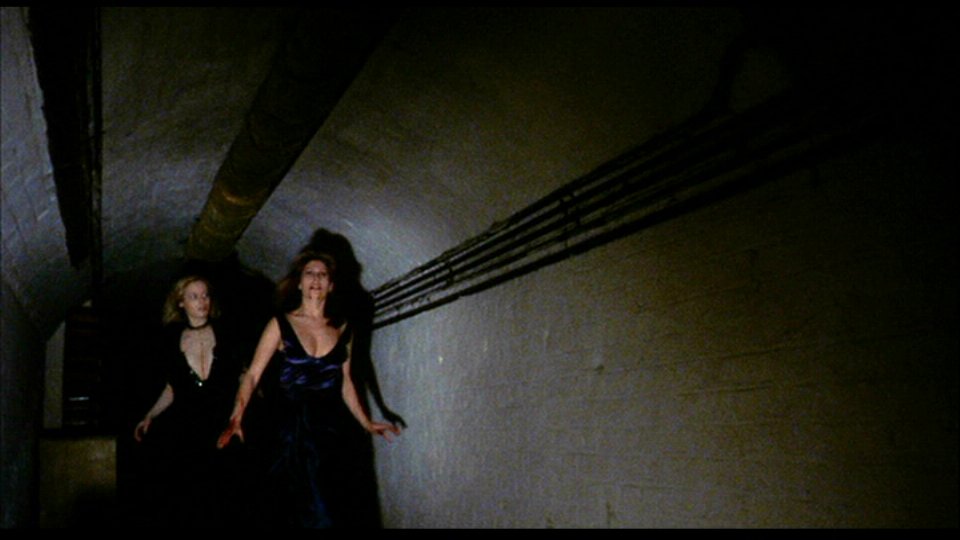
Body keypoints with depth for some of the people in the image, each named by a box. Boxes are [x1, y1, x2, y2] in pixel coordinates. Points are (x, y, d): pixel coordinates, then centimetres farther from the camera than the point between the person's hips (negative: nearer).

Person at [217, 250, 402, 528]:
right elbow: (253, 374, -7)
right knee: (311, 514, -2)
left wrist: (366, 423, 16)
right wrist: (236, 419, -20)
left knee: (337, 512, 8)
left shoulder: (342, 329, 8)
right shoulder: (280, 324, -1)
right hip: (293, 427, -3)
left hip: (333, 427, 3)